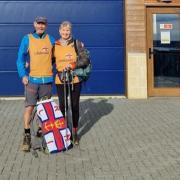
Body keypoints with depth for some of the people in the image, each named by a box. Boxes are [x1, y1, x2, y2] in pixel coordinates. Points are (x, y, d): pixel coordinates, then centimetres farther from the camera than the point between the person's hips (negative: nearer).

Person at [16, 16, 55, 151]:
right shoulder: (27, 39, 1)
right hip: (32, 79, -2)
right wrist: (23, 75, -9)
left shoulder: (51, 40, 8)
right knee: (29, 107, -6)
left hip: (47, 79, 3)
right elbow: (20, 58, 1)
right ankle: (27, 136, 0)